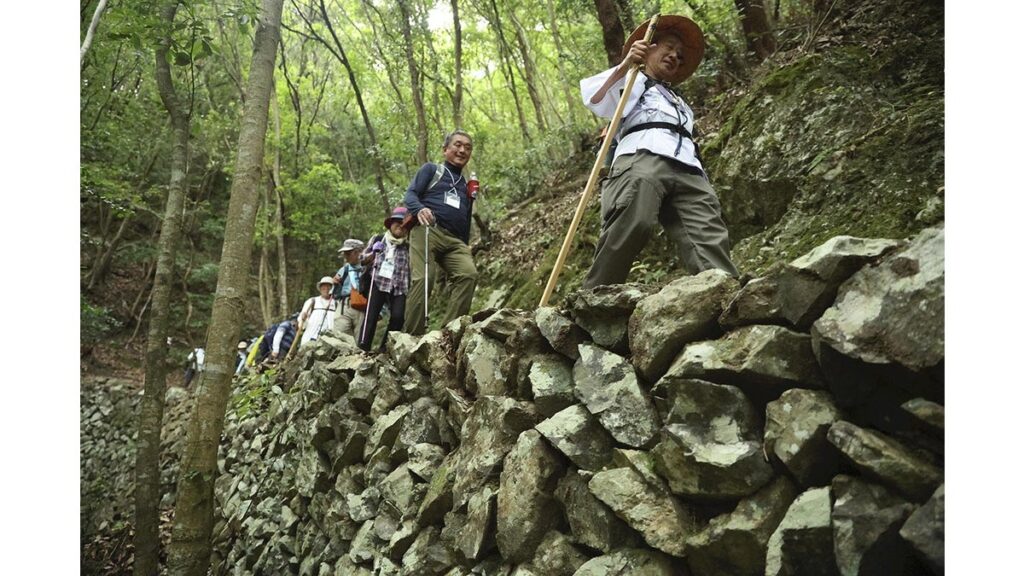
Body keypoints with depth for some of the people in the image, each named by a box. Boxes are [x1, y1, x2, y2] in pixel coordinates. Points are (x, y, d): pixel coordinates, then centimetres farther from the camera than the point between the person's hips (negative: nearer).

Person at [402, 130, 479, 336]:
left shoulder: (467, 186, 32)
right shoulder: (431, 169, 17)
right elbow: (411, 194, 3)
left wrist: (466, 248, 25)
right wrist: (420, 209, -20)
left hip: (455, 240, 4)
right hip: (427, 230, -4)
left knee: (468, 274, -24)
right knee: (423, 279, -22)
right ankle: (412, 335, -19)